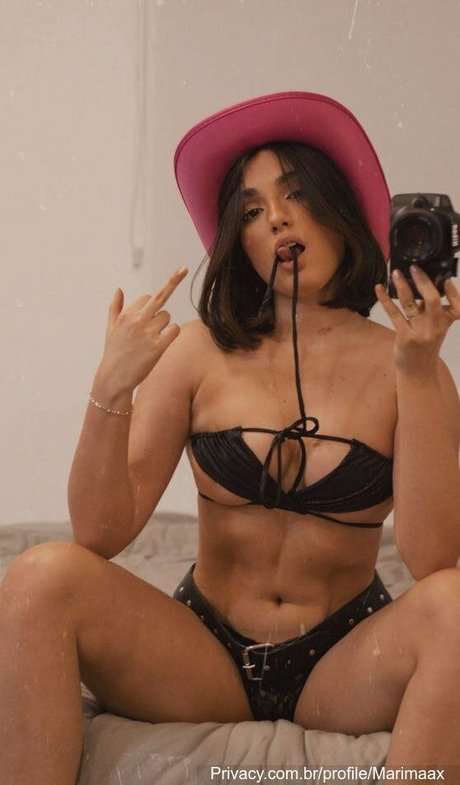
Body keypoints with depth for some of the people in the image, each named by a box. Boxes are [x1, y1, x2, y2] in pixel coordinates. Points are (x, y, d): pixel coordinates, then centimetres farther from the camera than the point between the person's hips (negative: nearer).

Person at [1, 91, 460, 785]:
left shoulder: (399, 364, -4)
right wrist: (112, 388, -21)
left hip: (344, 666, 0)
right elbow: (102, 534, -6)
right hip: (203, 660, 1)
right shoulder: (200, 353, 0)